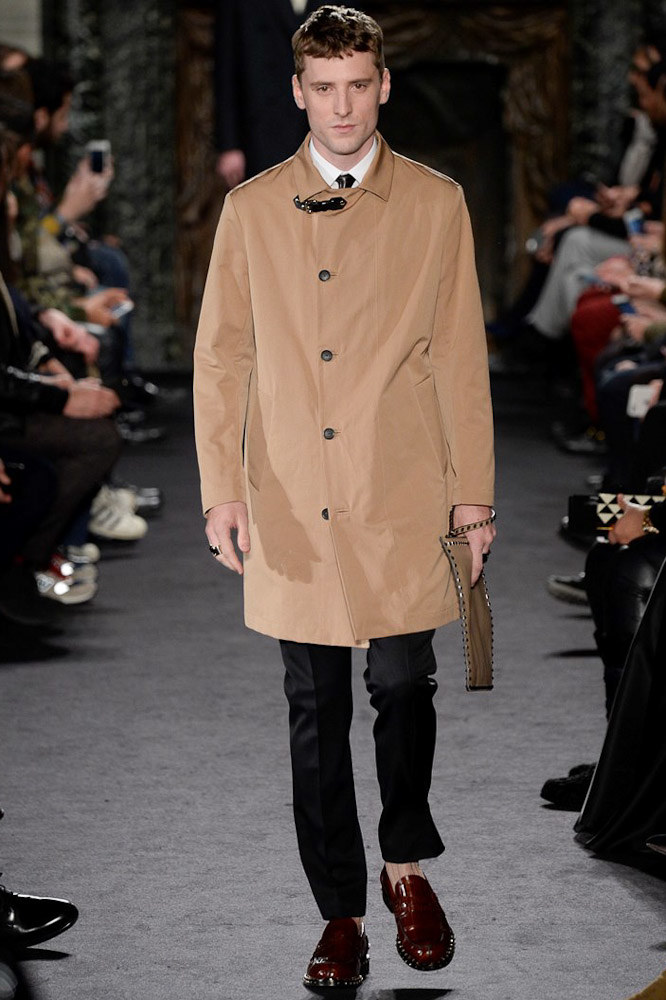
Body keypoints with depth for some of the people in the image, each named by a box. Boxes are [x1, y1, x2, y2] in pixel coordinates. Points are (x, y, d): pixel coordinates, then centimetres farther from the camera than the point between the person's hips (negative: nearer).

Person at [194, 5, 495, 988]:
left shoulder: (437, 203, 5)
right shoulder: (250, 210, 7)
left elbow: (461, 356, 5)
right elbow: (221, 357, 8)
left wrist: (474, 494, 2)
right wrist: (222, 487, -1)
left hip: (401, 501, -1)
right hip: (292, 507, 1)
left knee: (403, 686, 0)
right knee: (315, 710, 5)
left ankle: (407, 868, 25)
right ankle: (341, 912, 15)